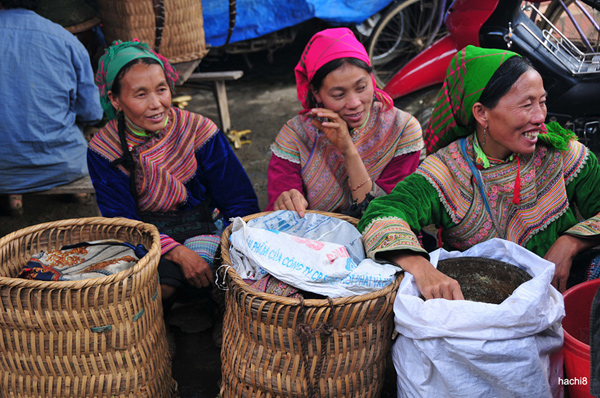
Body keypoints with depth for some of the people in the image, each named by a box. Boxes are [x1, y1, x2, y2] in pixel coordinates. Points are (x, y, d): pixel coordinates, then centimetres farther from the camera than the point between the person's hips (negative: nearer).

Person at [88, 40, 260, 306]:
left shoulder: (198, 130, -8)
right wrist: (178, 252, -29)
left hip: (200, 227, 0)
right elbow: (120, 220, -13)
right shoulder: (103, 149, -7)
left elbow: (240, 201, -5)